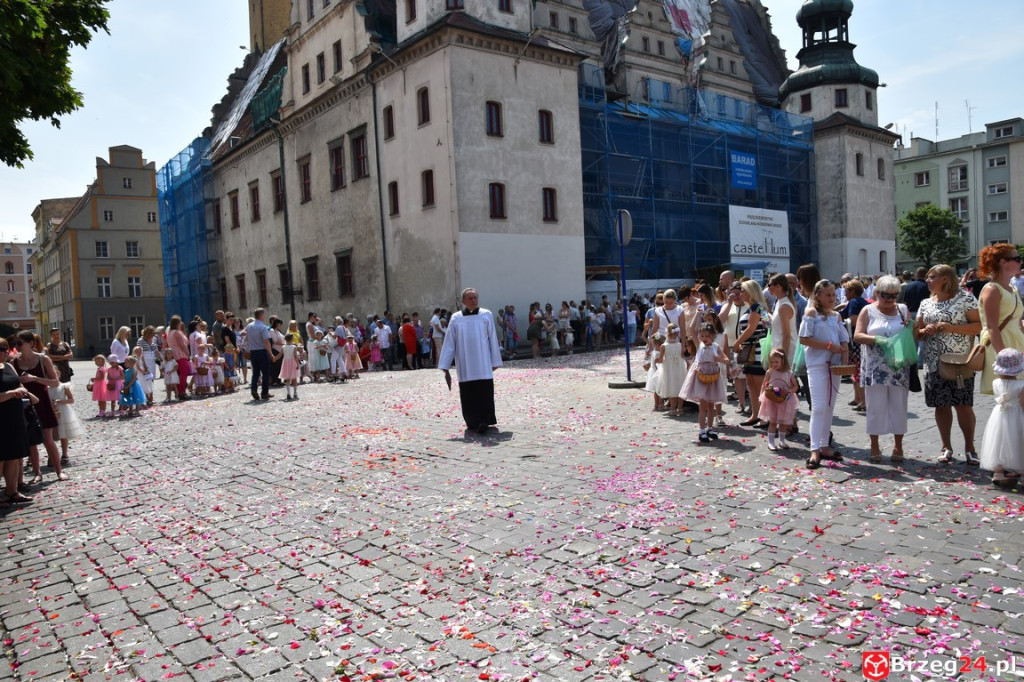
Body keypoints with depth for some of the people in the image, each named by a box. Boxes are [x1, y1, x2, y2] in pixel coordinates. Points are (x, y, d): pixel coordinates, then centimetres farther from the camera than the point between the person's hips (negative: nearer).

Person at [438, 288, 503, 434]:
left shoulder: (486, 315, 3)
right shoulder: (456, 318, 5)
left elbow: (492, 339, 5)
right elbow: (449, 343, 4)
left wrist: (495, 361, 4)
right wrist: (445, 368, 1)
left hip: (483, 366, -1)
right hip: (465, 368, 1)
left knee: (484, 394, -9)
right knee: (469, 397, 4)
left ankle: (483, 422, -6)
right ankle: (474, 422, 17)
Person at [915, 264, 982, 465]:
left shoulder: (965, 298, -3)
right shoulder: (925, 304, 12)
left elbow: (979, 325, -8)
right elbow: (917, 332, 16)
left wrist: (952, 327, -18)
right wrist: (925, 331, -6)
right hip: (934, 363, 4)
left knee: (963, 405, -3)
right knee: (941, 405, 7)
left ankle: (969, 448, 10)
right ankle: (946, 447, 18)